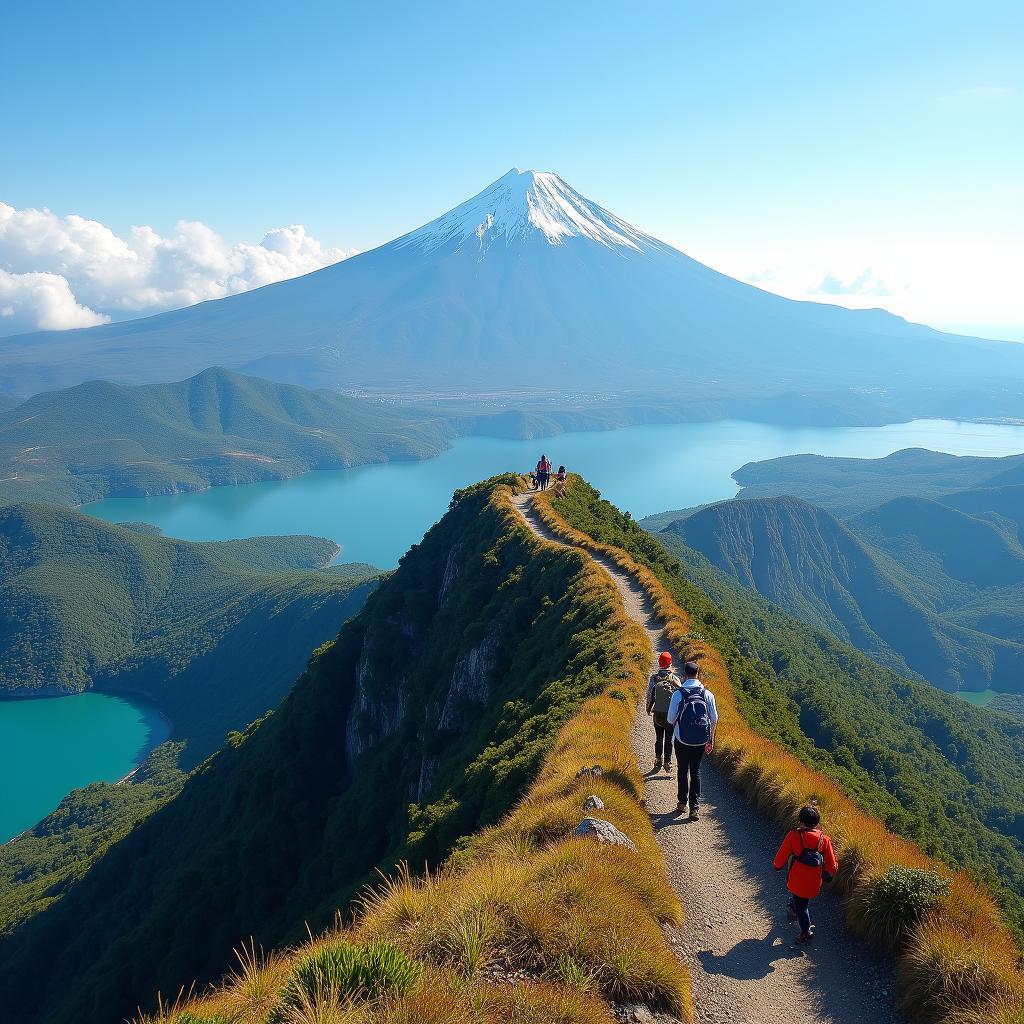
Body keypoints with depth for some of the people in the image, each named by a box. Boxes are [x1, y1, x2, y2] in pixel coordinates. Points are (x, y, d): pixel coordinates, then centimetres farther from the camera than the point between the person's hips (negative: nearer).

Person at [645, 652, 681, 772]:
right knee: (669, 739, 8)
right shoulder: (675, 678, -11)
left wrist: (648, 709, 14)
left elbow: (649, 695, -3)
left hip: (658, 713, 1)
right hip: (671, 713, -1)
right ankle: (668, 763, 11)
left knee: (659, 738, 15)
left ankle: (658, 761, 19)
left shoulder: (653, 678, -9)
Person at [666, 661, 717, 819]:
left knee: (683, 770, 15)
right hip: (701, 740, 2)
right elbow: (714, 719, 0)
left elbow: (671, 718, -7)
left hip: (682, 739, -2)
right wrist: (711, 740, 11)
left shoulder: (678, 694, -12)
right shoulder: (707, 694, -5)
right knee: (696, 771, 13)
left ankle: (682, 803, 25)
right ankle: (695, 808, 10)